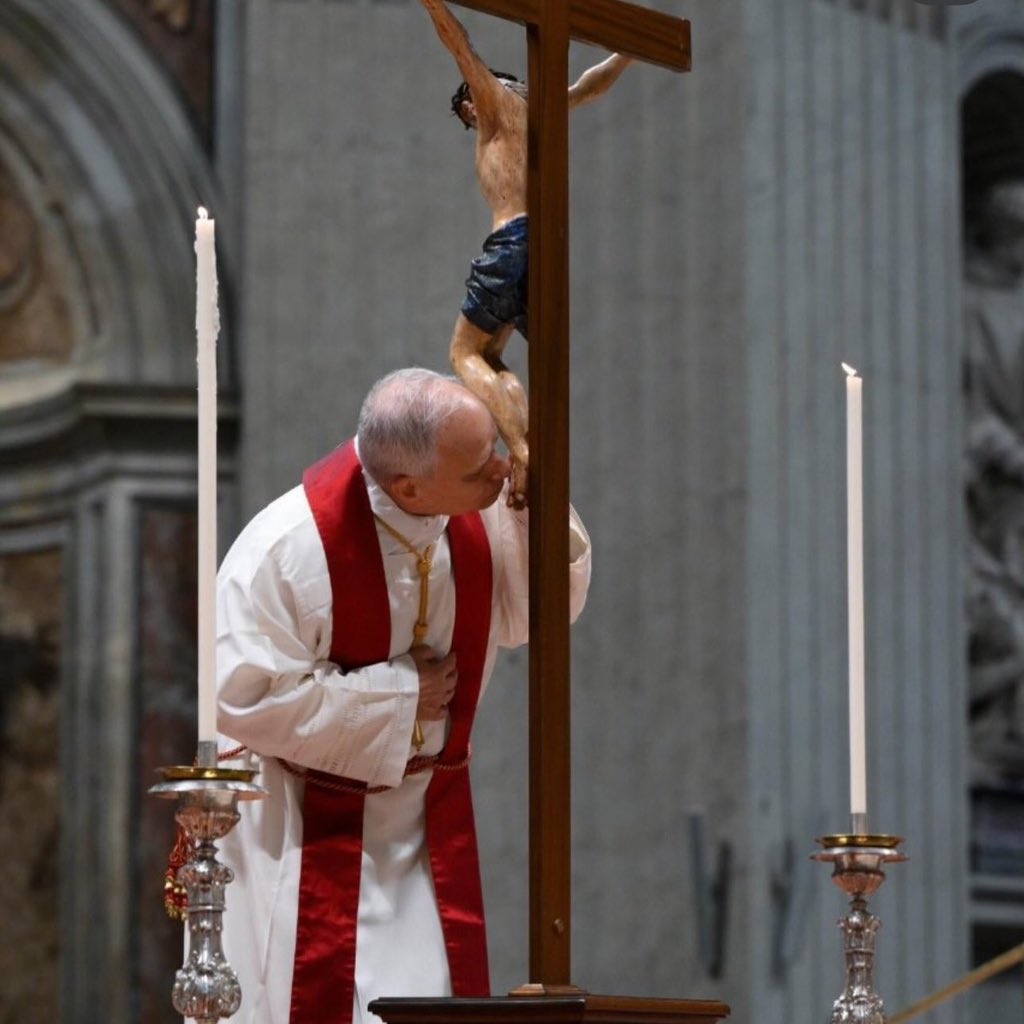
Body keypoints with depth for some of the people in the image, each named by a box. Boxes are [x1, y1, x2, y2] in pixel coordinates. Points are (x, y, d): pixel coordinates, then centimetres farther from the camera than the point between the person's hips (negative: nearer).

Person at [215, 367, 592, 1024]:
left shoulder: (483, 514, -11)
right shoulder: (290, 544, -26)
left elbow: (536, 613, 1)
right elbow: (246, 697, -24)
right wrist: (400, 692, -18)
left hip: (427, 817, 5)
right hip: (309, 830, -5)